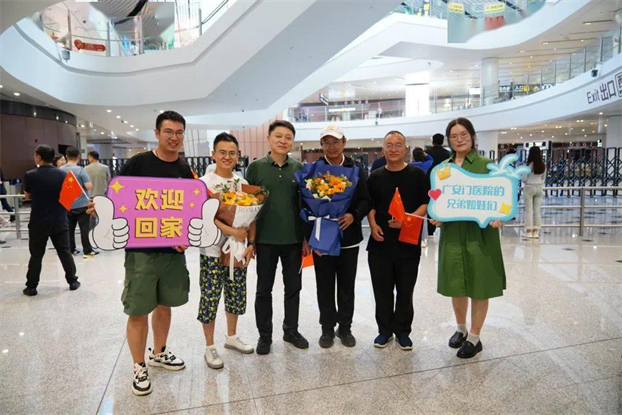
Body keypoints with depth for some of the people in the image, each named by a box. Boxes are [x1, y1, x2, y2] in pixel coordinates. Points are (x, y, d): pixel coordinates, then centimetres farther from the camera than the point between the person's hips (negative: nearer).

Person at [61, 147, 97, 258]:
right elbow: (89, 186, -18)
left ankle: (71, 250, 19)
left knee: (69, 228, 12)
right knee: (85, 228, -1)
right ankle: (87, 251, 1)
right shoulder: (80, 170, -15)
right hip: (82, 204, -5)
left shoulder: (60, 170, 2)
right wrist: (90, 182, 1)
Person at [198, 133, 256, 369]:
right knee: (210, 299, 2)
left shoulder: (243, 183, 7)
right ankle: (210, 347, 18)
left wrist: (251, 244, -3)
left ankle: (231, 337, 34)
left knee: (237, 295, 14)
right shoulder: (204, 183, -7)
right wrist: (232, 232, -23)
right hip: (212, 252, -4)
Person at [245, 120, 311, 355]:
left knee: (293, 287, 13)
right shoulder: (256, 167, -3)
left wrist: (306, 237, 4)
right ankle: (264, 335, 25)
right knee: (264, 289, 9)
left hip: (294, 239, 2)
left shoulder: (298, 168, 3)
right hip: (265, 239, -2)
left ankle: (291, 330, 31)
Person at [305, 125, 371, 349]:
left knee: (347, 286, 11)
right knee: (325, 286, 9)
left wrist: (354, 215, -18)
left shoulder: (356, 170, 5)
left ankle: (345, 327, 27)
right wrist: (310, 236, -8)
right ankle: (327, 328, 25)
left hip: (349, 238, 1)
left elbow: (366, 200, 3)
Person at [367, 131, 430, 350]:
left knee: (405, 291, 9)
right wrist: (373, 225, -5)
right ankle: (385, 329, 25)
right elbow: (370, 205, 13)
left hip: (408, 243, -2)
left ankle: (402, 330, 26)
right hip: (380, 243, 2)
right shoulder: (375, 177, 9)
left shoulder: (418, 175, 1)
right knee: (382, 290, 9)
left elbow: (427, 204, -2)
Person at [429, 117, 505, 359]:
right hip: (452, 232, 4)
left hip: (480, 232, -3)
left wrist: (497, 216, -21)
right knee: (456, 284, 13)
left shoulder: (486, 165, -1)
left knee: (478, 285, 5)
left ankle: (474, 338, 21)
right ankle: (460, 329, 34)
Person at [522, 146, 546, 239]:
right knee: (537, 210, 8)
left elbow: (524, 179, -12)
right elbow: (543, 178, 12)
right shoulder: (543, 165, 2)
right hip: (539, 188, 5)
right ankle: (536, 232, 10)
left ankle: (529, 232, 2)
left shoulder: (529, 165, -15)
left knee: (529, 210, 1)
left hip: (529, 188, -5)